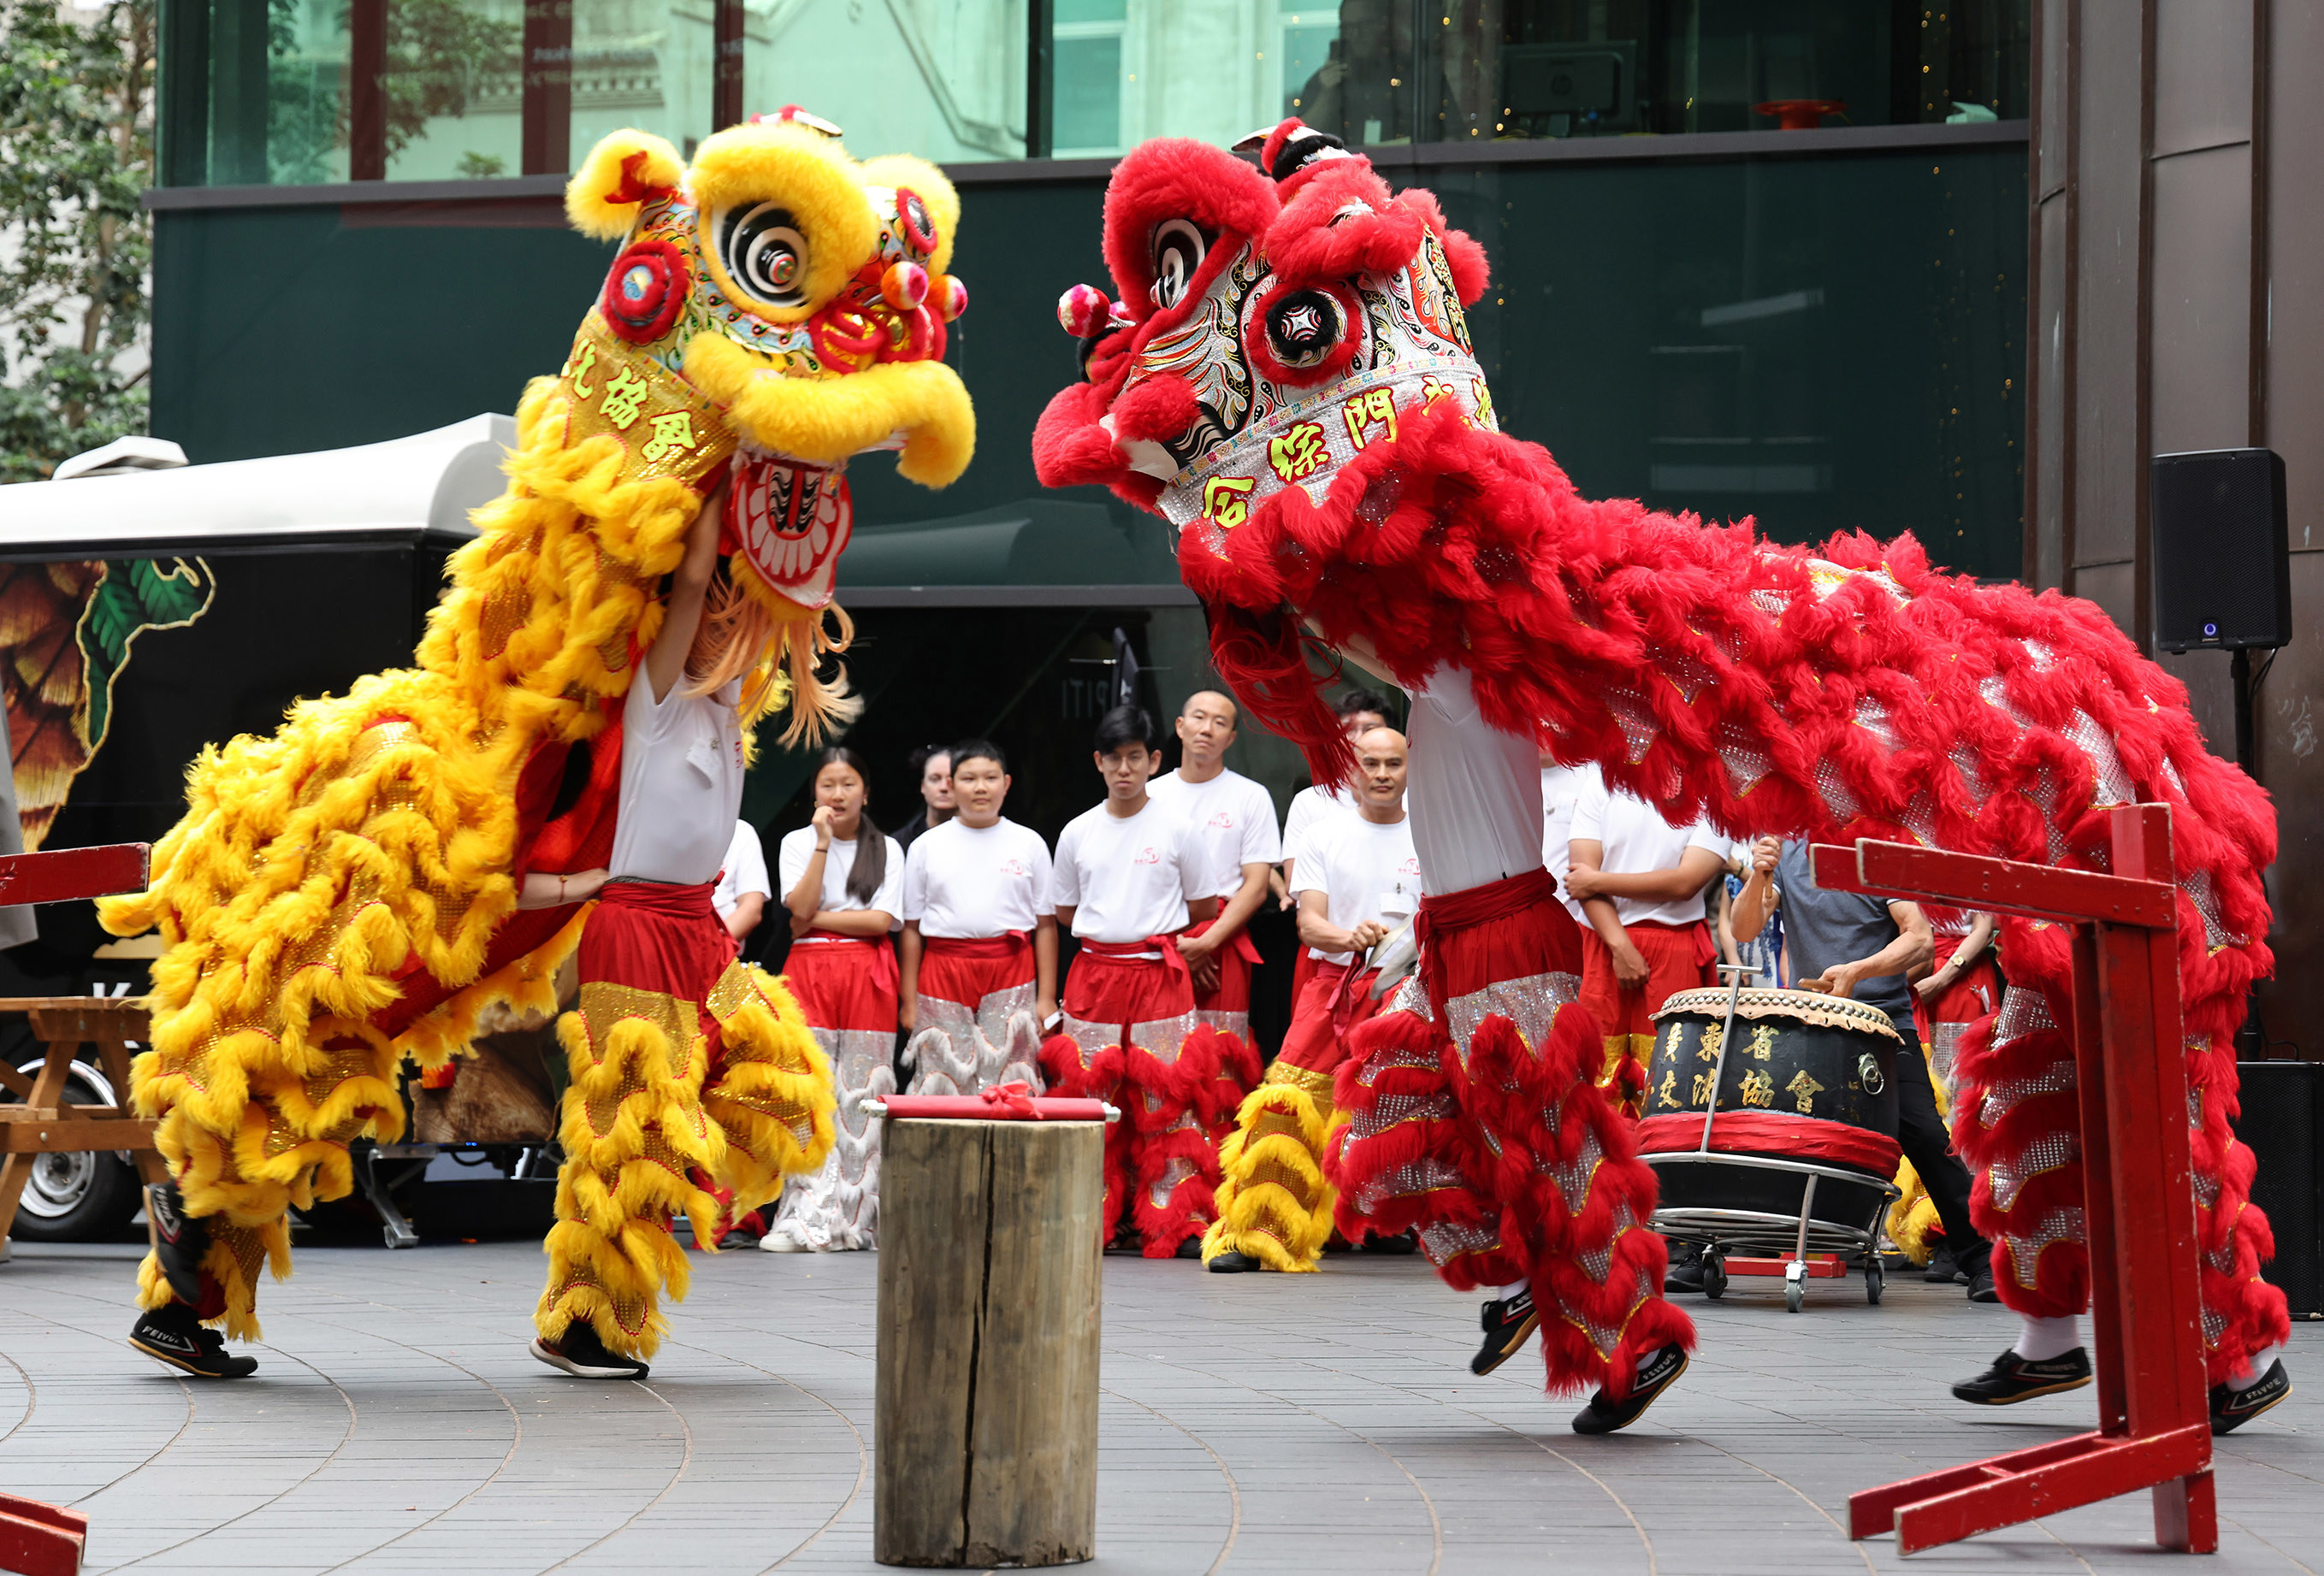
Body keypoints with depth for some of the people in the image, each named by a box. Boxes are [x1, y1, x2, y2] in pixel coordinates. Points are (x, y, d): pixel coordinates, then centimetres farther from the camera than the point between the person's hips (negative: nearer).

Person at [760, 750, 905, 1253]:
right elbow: (800, 909, -6)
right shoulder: (797, 843, 9)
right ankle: (808, 1217, -12)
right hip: (810, 970, 0)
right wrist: (824, 843, -9)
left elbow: (882, 920, -3)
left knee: (862, 1094, -3)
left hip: (868, 974, 0)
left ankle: (855, 1216, 0)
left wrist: (818, 918, -6)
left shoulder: (886, 849, 9)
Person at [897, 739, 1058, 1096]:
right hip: (944, 972, 0)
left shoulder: (1029, 844, 8)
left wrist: (1047, 998, 1)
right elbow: (911, 928, 9)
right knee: (942, 1085, -4)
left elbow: (1046, 925, 7)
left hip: (1010, 977, 0)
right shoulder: (927, 846, 9)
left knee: (1008, 1088, -8)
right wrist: (909, 999, 4)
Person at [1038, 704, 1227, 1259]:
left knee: (1167, 1098, -6)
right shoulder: (1078, 833, 8)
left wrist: (1149, 929, 6)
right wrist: (1123, 923, 8)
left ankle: (1175, 1221, -6)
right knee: (1089, 1094, 1)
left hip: (1160, 973, -3)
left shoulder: (1177, 829, 0)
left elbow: (1204, 908, 7)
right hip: (1093, 974, 3)